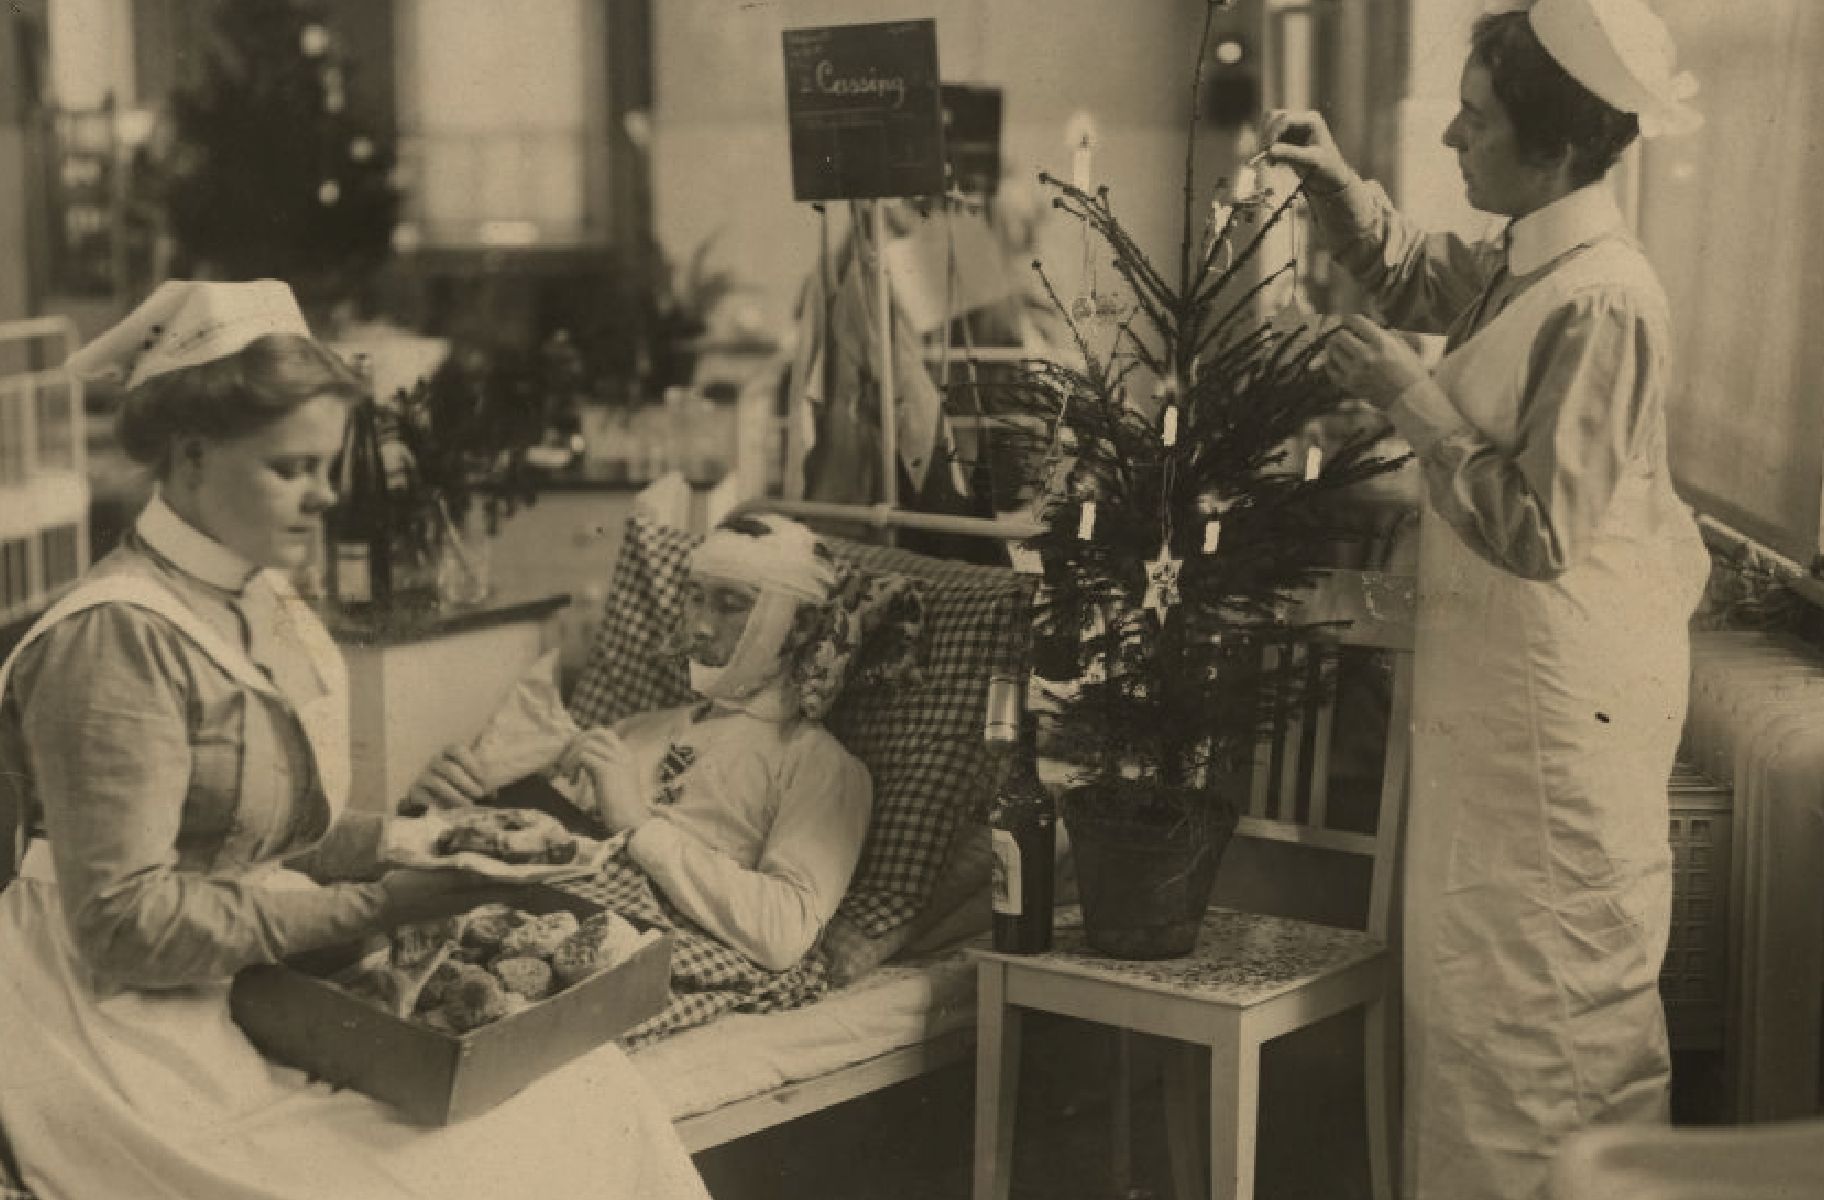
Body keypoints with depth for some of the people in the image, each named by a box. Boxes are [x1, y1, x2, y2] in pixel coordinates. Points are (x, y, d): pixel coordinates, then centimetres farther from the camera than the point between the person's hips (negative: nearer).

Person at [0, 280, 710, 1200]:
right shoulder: (117, 640, -17)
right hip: (144, 1029, -8)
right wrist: (367, 907, -20)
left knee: (586, 1089, -8)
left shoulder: (263, 606, 10)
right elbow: (125, 921, -20)